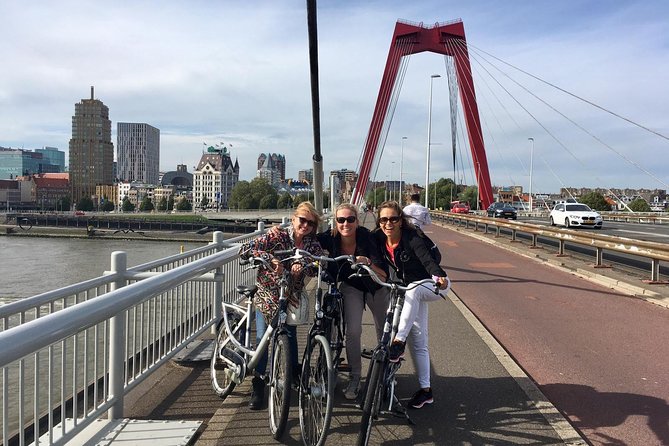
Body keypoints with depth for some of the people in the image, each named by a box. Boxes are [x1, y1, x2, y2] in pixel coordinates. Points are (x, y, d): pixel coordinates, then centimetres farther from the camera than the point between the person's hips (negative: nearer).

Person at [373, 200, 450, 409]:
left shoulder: (411, 238, -26)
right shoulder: (380, 241, -9)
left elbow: (427, 259, -38)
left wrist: (439, 276, -55)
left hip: (431, 285, -6)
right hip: (409, 291, 6)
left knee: (411, 290, -41)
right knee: (418, 342, 6)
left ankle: (399, 340, -39)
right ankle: (425, 390, 16)